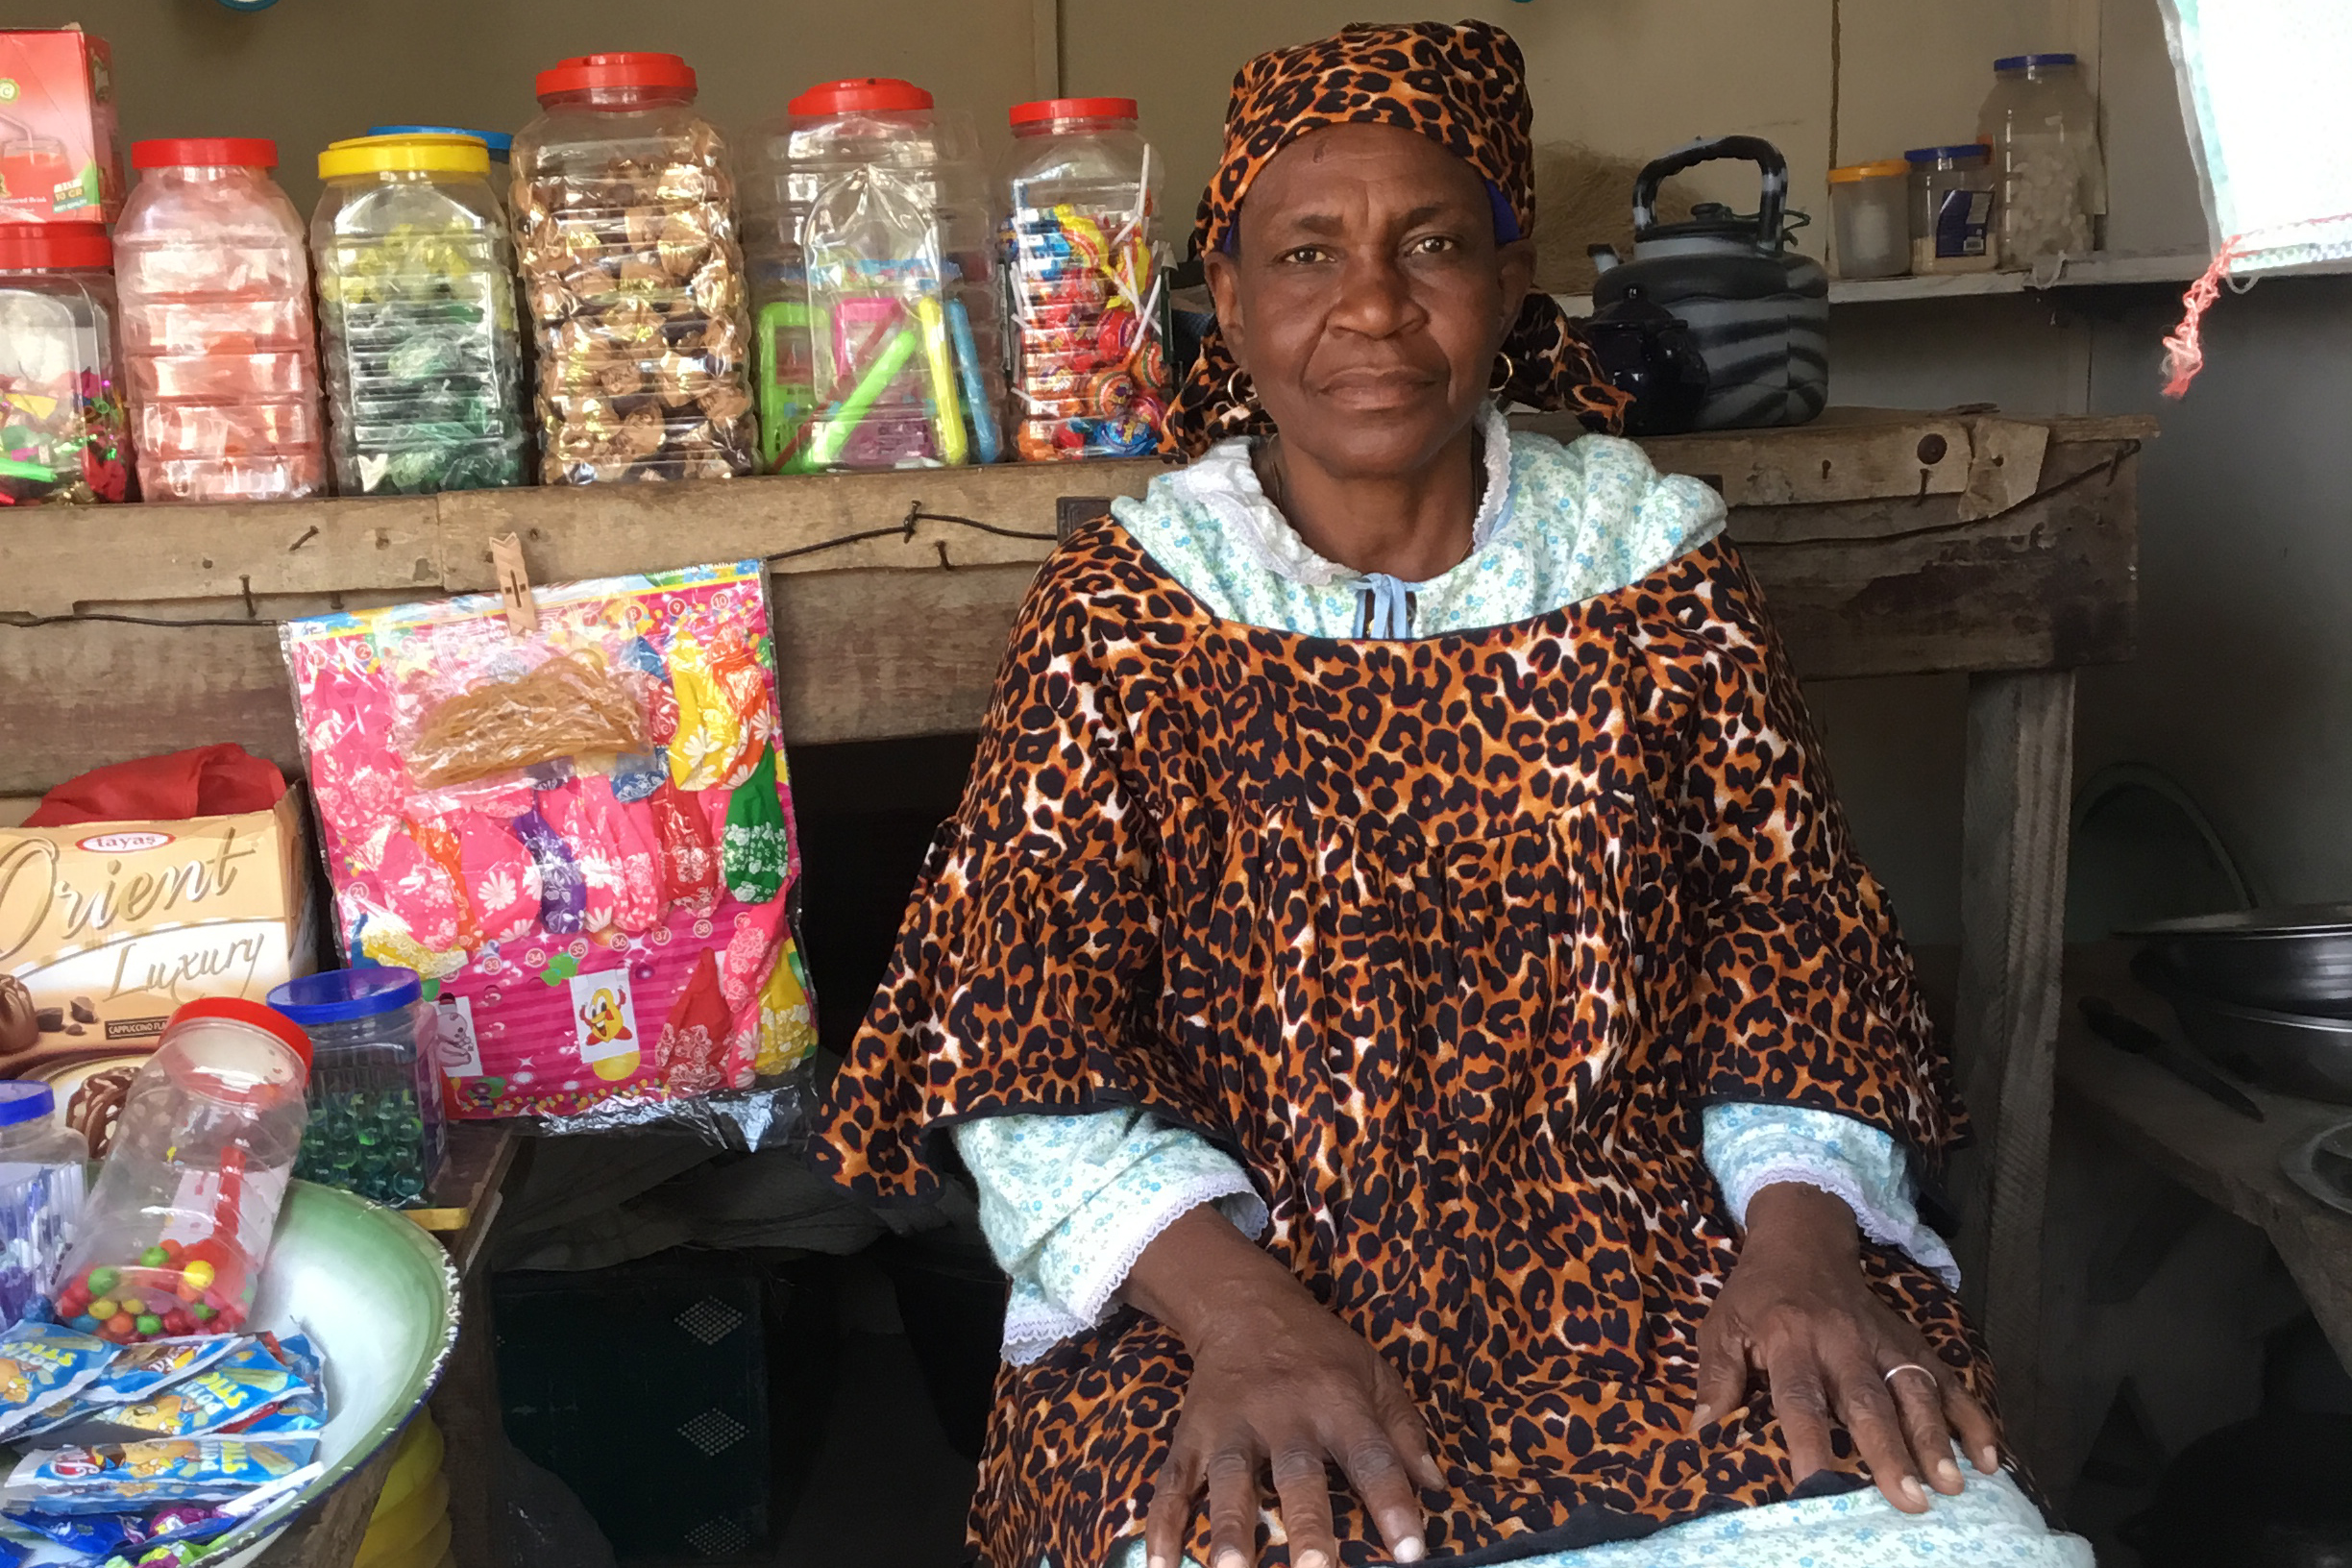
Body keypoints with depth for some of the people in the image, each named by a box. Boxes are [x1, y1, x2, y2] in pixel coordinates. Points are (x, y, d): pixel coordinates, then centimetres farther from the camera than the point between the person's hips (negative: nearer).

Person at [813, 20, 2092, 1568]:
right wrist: (1237, 1308, -19)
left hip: (1660, 1266, 2)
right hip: (1234, 1269, -1)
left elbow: (1791, 934, 6)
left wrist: (1803, 1239, -11)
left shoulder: (1656, 565, 6)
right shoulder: (1122, 605, 0)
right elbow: (1017, 1023, -5)